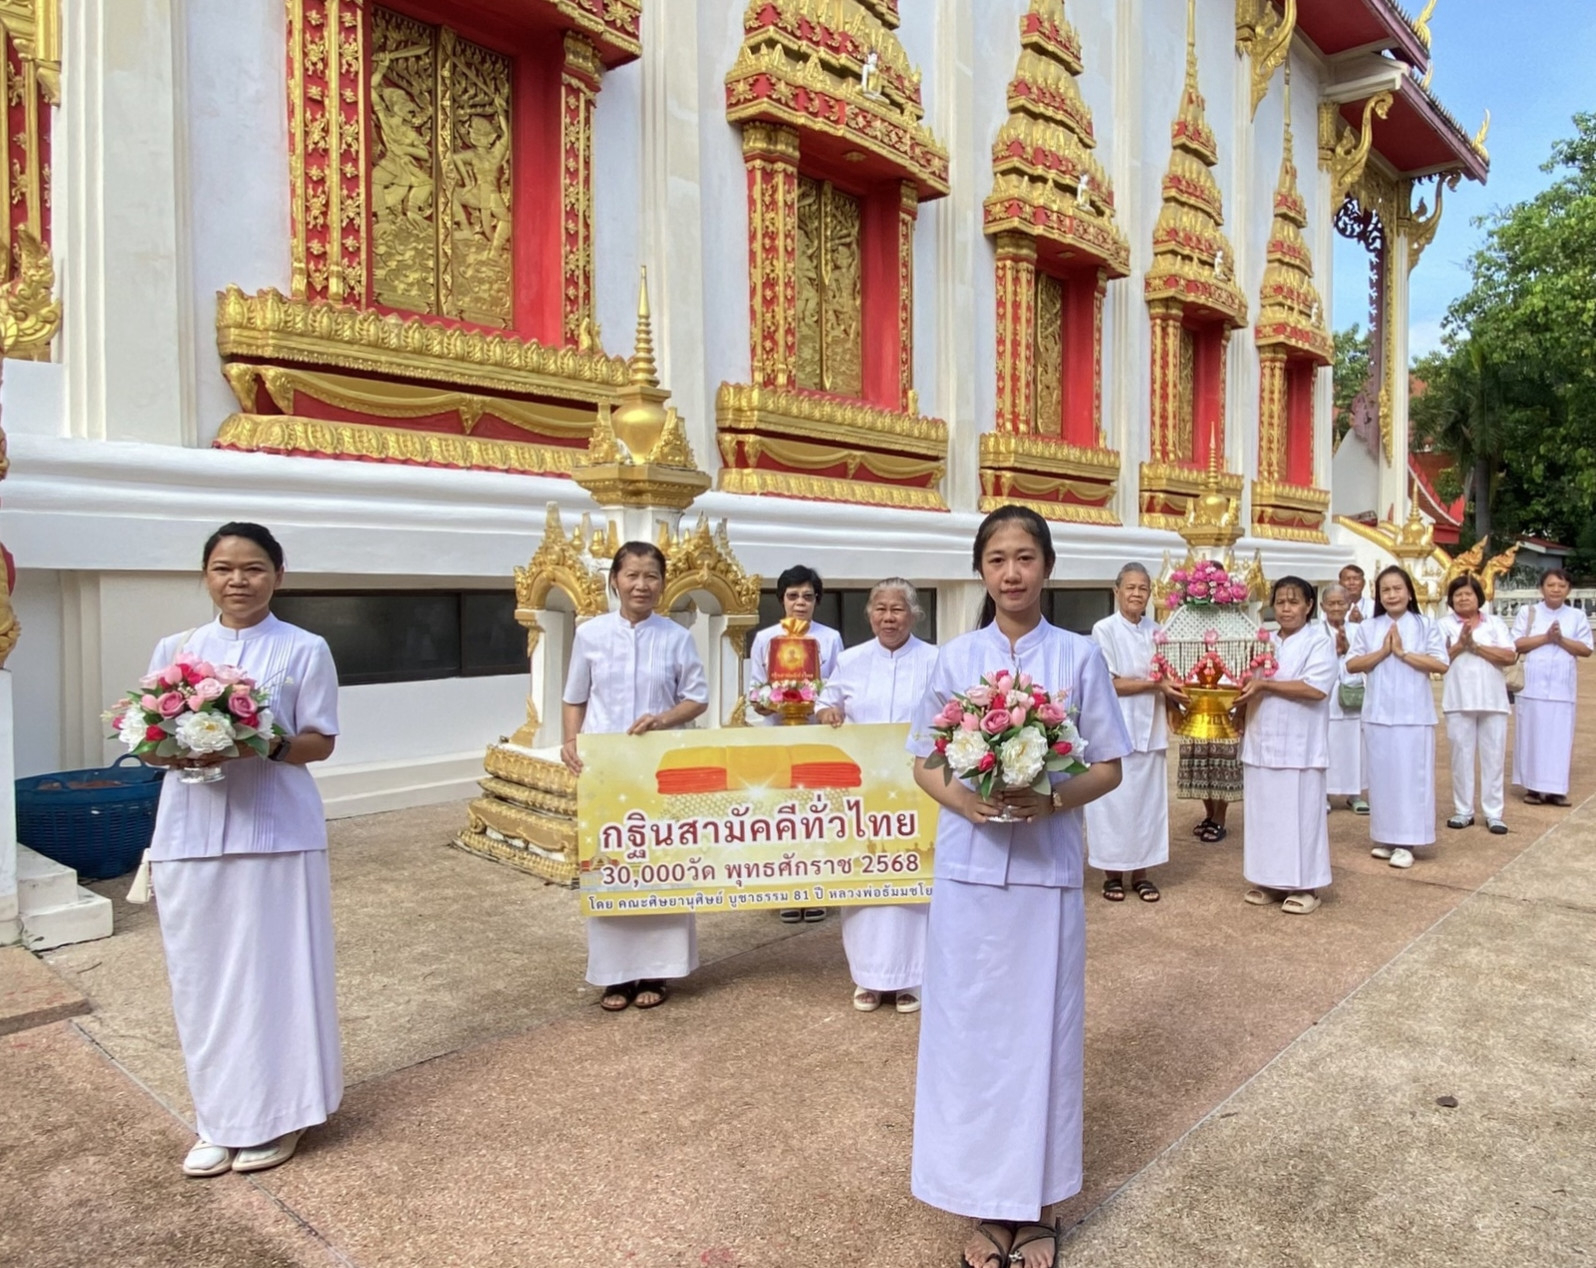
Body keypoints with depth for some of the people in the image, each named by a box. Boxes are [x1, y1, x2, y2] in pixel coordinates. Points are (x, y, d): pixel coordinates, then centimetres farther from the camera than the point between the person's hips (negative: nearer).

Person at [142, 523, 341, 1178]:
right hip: (191, 835, 4)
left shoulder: (304, 649, -2)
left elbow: (321, 742, -3)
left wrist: (267, 745, -21)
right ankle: (217, 1117, 26)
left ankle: (274, 1115, 20)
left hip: (276, 831, -3)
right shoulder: (175, 649, 8)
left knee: (272, 971, 3)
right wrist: (176, 750, -13)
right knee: (202, 974, 9)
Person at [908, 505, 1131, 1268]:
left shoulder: (1079, 657, 0)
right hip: (968, 868, 1)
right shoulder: (955, 658, 2)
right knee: (969, 1027, 7)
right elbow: (923, 762, 5)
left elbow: (1110, 767, 2)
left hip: (1046, 868, -1)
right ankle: (987, 1203, 24)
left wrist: (1052, 799, -17)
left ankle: (1033, 1205, 25)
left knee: (1039, 1027, 8)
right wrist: (958, 798, -15)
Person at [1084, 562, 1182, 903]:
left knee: (1148, 800, 8)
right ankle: (1112, 874, 13)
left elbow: (1163, 678, 16)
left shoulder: (1155, 631, 9)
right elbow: (1109, 683, -12)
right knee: (1115, 801, 1)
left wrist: (1173, 689, -5)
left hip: (1150, 729, 5)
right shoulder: (1104, 630, -7)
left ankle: (1140, 873, 18)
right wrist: (1155, 685, -16)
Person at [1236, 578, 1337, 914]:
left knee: (1300, 815, 0)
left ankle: (1305, 886, 11)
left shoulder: (1320, 641, -5)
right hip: (1262, 744, 6)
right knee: (1265, 814, 9)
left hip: (1298, 747, -6)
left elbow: (1316, 688, -18)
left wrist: (1265, 684, -18)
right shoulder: (1264, 642, 14)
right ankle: (1270, 881, 19)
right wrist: (1242, 698, -1)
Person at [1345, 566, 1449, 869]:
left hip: (1414, 714, -2)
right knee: (1382, 775, 8)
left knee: (1410, 776, 0)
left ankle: (1405, 842, 6)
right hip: (1378, 714, 2)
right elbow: (1351, 664, 1)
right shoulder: (1367, 627, 6)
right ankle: (1384, 838, 18)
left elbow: (1441, 664, -8)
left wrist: (1403, 653, -13)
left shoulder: (1426, 626, 0)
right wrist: (1383, 652, -10)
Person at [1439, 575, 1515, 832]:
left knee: (1494, 756, 3)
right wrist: (1461, 644, -15)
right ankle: (1463, 811, 12)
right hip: (1459, 700, -1)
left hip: (1492, 699, 1)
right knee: (1461, 755, 3)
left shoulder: (1495, 622, 7)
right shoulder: (1445, 624, 5)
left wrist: (1476, 646, -12)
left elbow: (1510, 657, -5)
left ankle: (1493, 813, 10)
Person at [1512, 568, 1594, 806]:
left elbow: (1586, 649, 2)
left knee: (1560, 738, 1)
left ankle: (1555, 789, 6)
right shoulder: (1527, 612, 5)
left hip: (1562, 687, 1)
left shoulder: (1577, 616, 8)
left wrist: (1561, 640, -12)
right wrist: (1546, 637, -13)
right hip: (1533, 686, -1)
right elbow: (1516, 644, -4)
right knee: (1533, 736, 0)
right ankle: (1532, 787, 5)